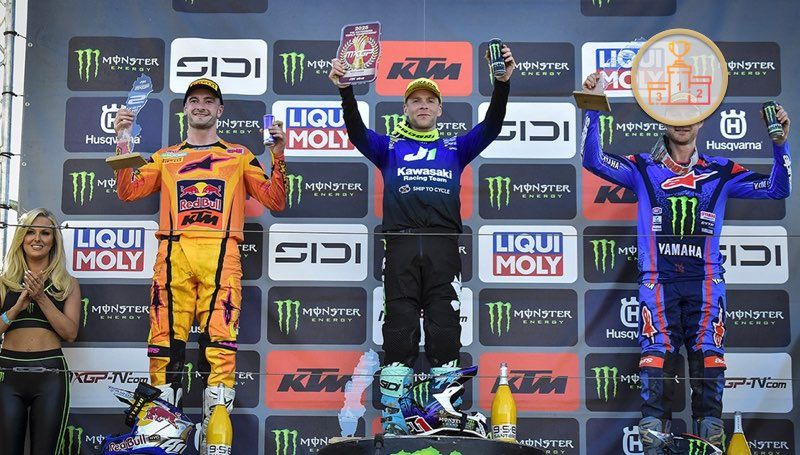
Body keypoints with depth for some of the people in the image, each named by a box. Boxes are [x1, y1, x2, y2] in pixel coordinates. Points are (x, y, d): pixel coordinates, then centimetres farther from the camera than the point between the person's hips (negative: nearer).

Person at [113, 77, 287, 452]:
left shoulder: (239, 156, 21)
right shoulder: (164, 158, 25)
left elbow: (274, 201, 12)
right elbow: (128, 191, 11)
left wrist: (278, 155, 0)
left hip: (220, 255, -1)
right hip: (174, 254, 2)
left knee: (220, 343, -11)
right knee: (165, 342, -6)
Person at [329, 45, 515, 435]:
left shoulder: (454, 149, 23)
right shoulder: (388, 147, 21)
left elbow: (491, 125, 10)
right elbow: (356, 131, 3)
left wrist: (503, 82, -6)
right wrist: (345, 89, -14)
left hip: (443, 247, 1)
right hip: (401, 245, -1)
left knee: (445, 333, -4)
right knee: (399, 333, -4)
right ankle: (393, 421, -1)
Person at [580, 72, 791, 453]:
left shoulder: (720, 173, 13)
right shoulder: (643, 169, 10)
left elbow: (777, 188, 10)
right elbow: (594, 161, -1)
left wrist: (780, 143, -2)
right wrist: (593, 111, -9)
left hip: (706, 284, 1)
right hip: (658, 282, -1)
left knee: (709, 368, -4)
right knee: (656, 367, -8)